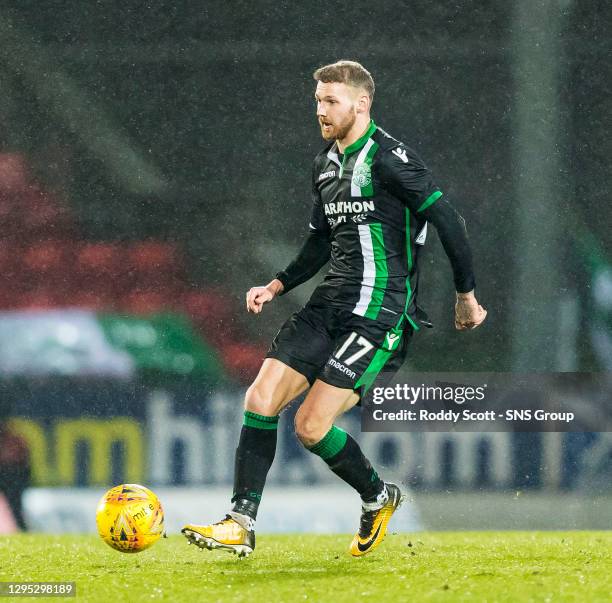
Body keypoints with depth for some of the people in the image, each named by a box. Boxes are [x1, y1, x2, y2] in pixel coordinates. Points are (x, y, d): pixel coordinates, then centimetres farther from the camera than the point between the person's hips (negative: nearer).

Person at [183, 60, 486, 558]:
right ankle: (241, 525, -1)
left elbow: (448, 220, -12)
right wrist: (277, 286, 14)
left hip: (379, 314, -8)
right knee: (261, 399, -5)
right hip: (329, 306, 8)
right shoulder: (325, 164, 15)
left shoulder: (387, 157, -12)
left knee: (312, 427, -13)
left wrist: (466, 295, -7)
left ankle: (379, 498, 14)